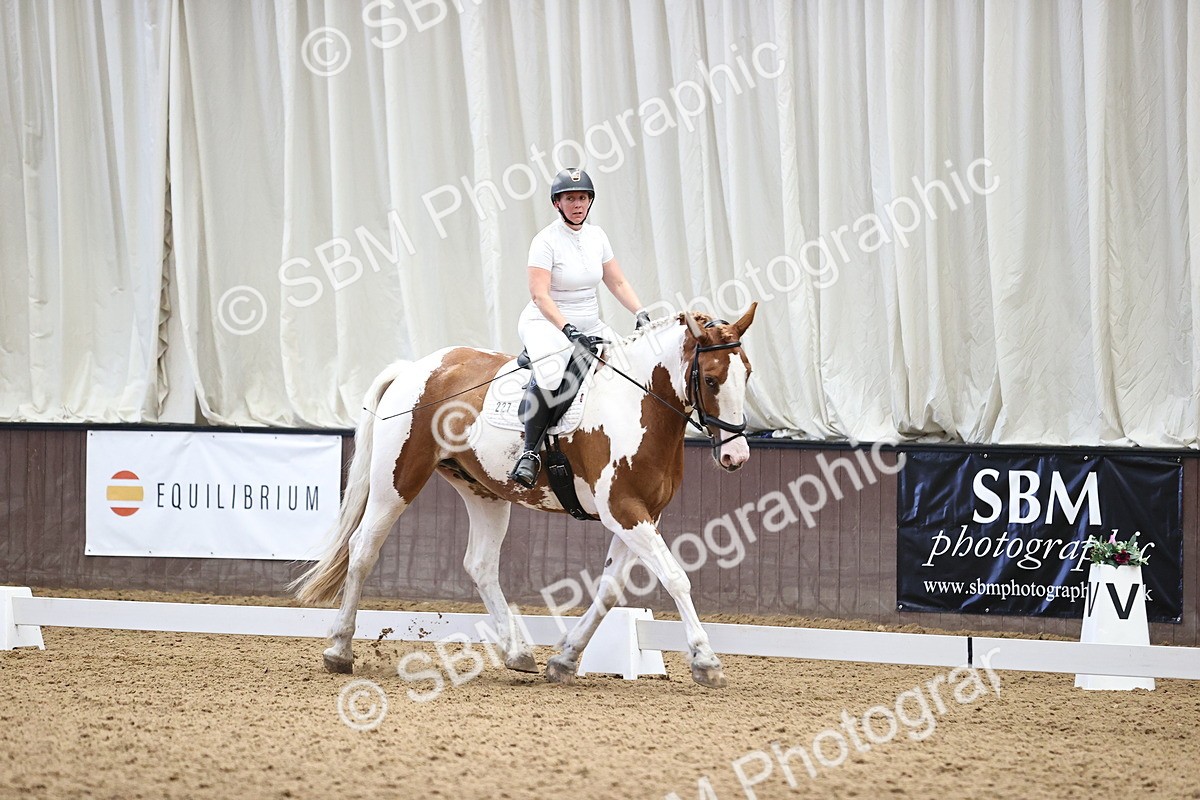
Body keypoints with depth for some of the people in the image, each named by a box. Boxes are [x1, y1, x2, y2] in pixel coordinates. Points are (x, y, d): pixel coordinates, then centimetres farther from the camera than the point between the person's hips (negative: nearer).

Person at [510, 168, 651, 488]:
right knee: (549, 373, -36)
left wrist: (641, 314, -2)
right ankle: (530, 452, -30)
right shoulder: (546, 241, -11)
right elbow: (540, 295, -20)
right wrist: (569, 329, -31)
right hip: (547, 323, -7)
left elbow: (618, 283, 15)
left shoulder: (596, 236, 9)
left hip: (590, 326, 7)